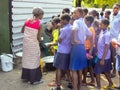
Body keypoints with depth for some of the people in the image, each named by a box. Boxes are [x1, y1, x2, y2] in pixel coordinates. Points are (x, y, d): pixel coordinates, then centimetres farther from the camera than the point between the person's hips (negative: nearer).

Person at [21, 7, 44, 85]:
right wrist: (39, 40, 7)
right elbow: (38, 37, -13)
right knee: (34, 60, 6)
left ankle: (25, 77, 29)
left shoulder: (27, 21, 1)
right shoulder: (39, 24, -14)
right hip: (33, 44, -6)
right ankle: (34, 79, 14)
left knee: (26, 59, 17)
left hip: (26, 43, 6)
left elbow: (22, 31, 11)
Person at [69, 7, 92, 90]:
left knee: (74, 69, -1)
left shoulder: (77, 21, -12)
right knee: (80, 69, 17)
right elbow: (90, 35, 20)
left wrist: (73, 39, -23)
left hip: (76, 47, -9)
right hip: (82, 46, 9)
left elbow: (74, 29, -34)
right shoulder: (83, 23, 13)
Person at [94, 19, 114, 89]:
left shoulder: (107, 34, -21)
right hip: (100, 55, 8)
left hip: (103, 57, -8)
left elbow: (106, 48, -21)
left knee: (97, 72, 1)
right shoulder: (102, 32, 5)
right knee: (105, 71, 20)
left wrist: (103, 59, -21)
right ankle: (111, 84, 34)